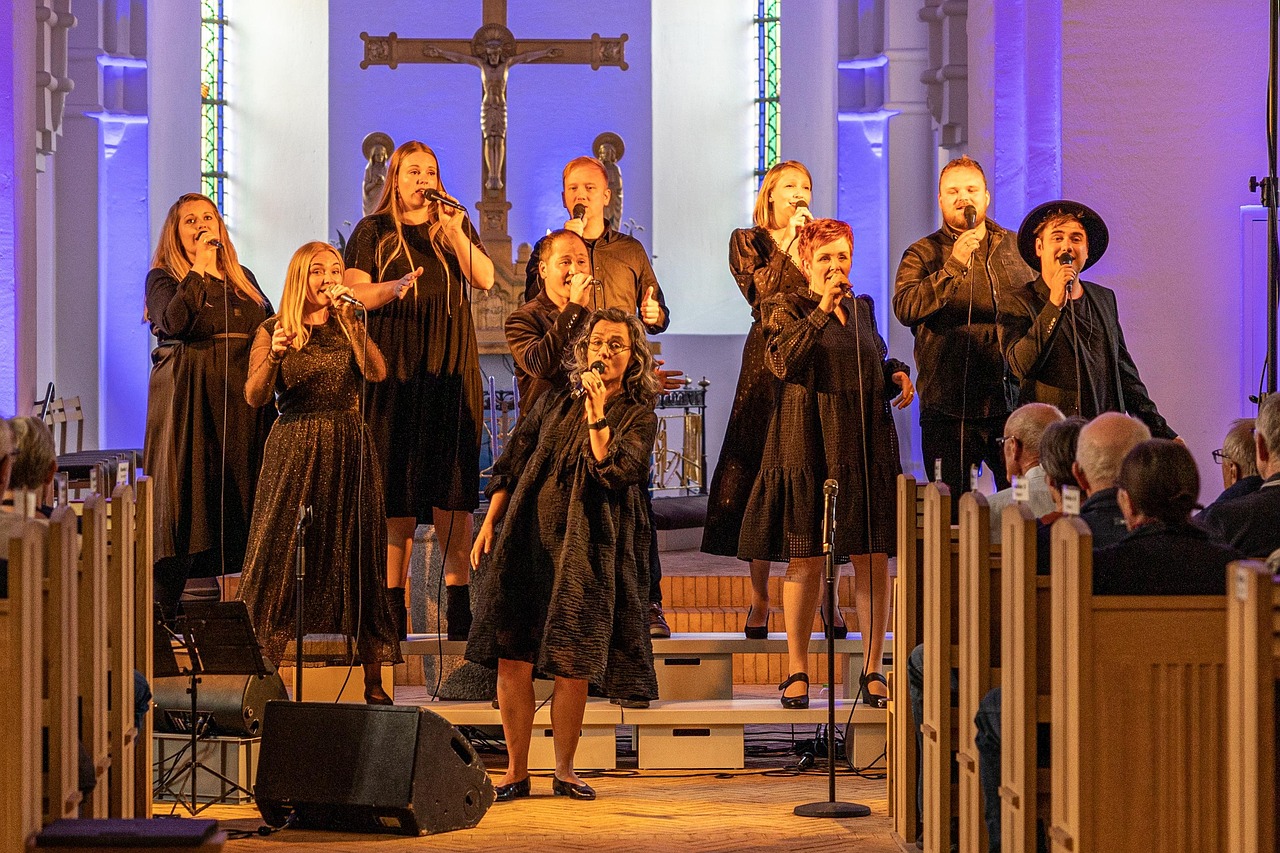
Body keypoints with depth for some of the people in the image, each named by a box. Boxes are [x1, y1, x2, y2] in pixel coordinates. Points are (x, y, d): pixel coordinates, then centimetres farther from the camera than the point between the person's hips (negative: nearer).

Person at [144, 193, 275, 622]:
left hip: (242, 399, 4)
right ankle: (164, 606, -5)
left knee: (243, 490, 0)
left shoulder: (242, 278, 19)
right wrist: (199, 268, -16)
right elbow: (173, 321, -16)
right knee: (183, 487, -7)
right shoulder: (163, 277, 4)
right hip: (188, 398, -4)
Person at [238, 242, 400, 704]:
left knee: (357, 553, 2)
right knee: (279, 550, -5)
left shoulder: (348, 327, 10)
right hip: (293, 449, -2)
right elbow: (255, 397, -7)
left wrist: (349, 318, -14)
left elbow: (377, 372, -9)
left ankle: (373, 680, 6)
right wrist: (274, 356, -24)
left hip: (348, 449, 2)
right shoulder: (273, 330, 4)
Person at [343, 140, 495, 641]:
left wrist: (453, 230, -9)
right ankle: (393, 601, -3)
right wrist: (392, 288, -21)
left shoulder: (455, 227, 16)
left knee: (451, 484, -5)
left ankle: (458, 600, -6)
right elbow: (353, 292, -2)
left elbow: (484, 279, 2)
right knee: (396, 483, -5)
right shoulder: (373, 233, 10)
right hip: (394, 368, -1)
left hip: (450, 369, 2)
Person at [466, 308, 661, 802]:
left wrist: (597, 413, -18)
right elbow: (510, 466, 16)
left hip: (586, 550, -3)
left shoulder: (639, 417, 3)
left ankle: (564, 770, 11)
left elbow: (614, 472, -14)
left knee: (572, 665, -3)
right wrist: (489, 524, 9)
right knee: (512, 658, -3)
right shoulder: (555, 404, 13)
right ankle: (516, 772, 4)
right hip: (525, 539, 3)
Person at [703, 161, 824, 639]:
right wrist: (789, 243, -7)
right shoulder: (748, 241, 10)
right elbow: (762, 293, -8)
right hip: (767, 364, -2)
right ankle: (759, 600, 2)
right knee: (761, 477, -4)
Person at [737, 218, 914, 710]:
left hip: (866, 446, 4)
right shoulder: (786, 310, 2)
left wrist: (897, 374, 8)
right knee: (805, 558, 0)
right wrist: (821, 311, -18)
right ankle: (797, 671, 9)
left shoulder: (863, 308, 16)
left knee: (872, 557, 1)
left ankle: (874, 669, 7)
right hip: (809, 448, -4)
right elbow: (782, 361, -16)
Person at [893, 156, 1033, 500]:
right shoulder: (922, 254, 4)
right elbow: (905, 308, -13)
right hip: (950, 410, -2)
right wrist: (954, 265, -21)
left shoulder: (1016, 247, 14)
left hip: (1013, 404, 3)